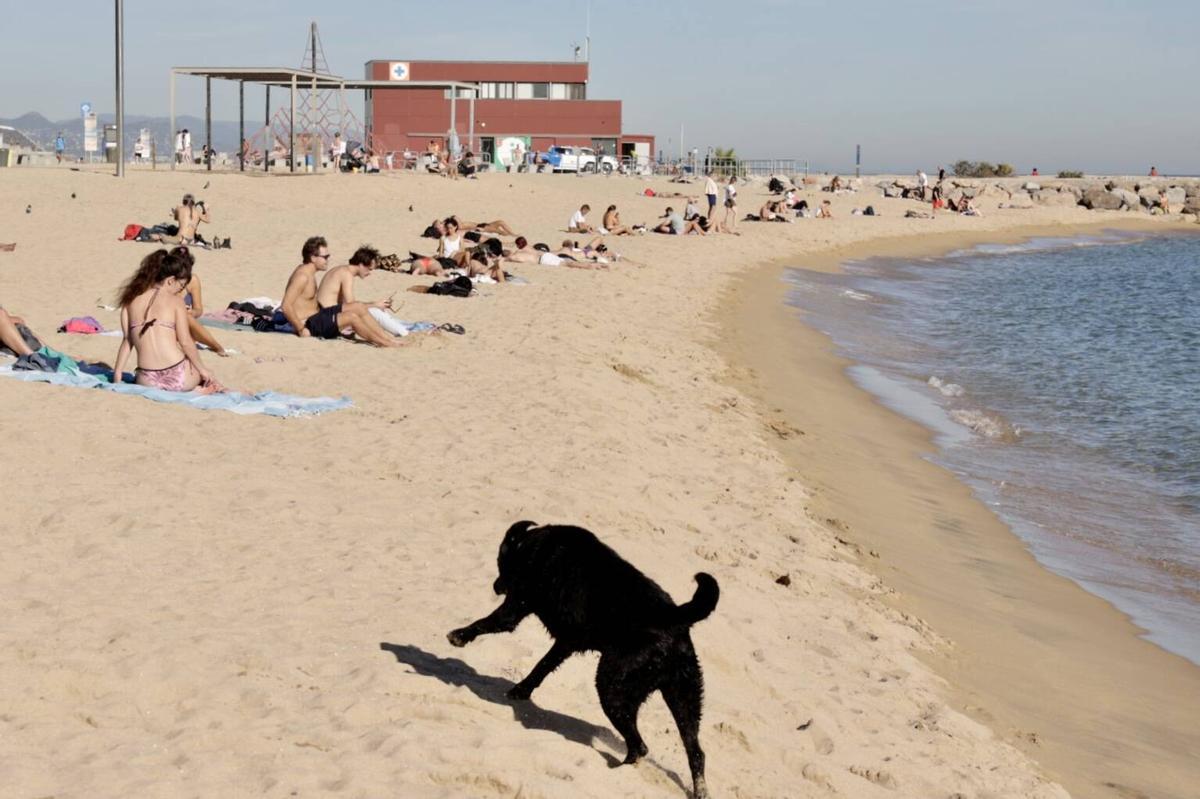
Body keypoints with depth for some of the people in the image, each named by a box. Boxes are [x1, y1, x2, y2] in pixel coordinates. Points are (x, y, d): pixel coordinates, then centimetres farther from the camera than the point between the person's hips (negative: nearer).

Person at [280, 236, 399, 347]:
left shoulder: (309, 272, 11)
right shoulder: (302, 276, -21)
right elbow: (286, 307, -28)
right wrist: (301, 330, -23)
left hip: (316, 315, 11)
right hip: (309, 325, -11)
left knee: (359, 308, 4)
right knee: (352, 317, -21)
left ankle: (391, 340, 0)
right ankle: (384, 344, -8)